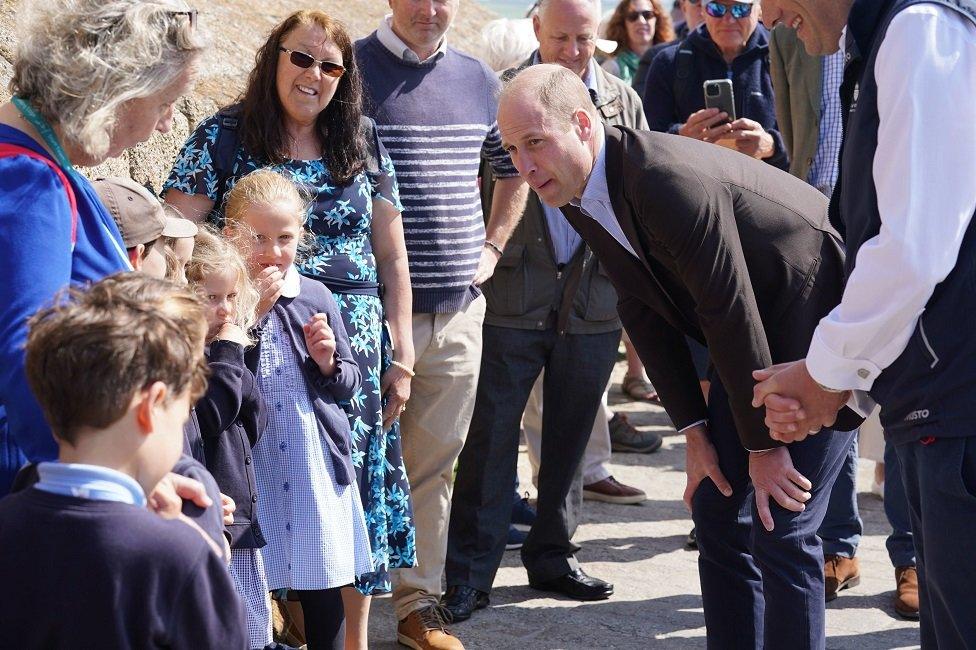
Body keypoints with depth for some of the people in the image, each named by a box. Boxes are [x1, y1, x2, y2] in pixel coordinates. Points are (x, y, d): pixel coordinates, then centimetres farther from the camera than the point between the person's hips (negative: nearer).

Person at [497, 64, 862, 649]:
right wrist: (695, 432, 2)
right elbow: (644, 313, 4)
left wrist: (765, 445, -18)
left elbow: (731, 316, -26)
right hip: (760, 331, 9)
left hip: (823, 312, -9)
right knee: (717, 511, 8)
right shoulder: (576, 192, -3)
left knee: (781, 528, -10)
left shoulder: (671, 183, -31)